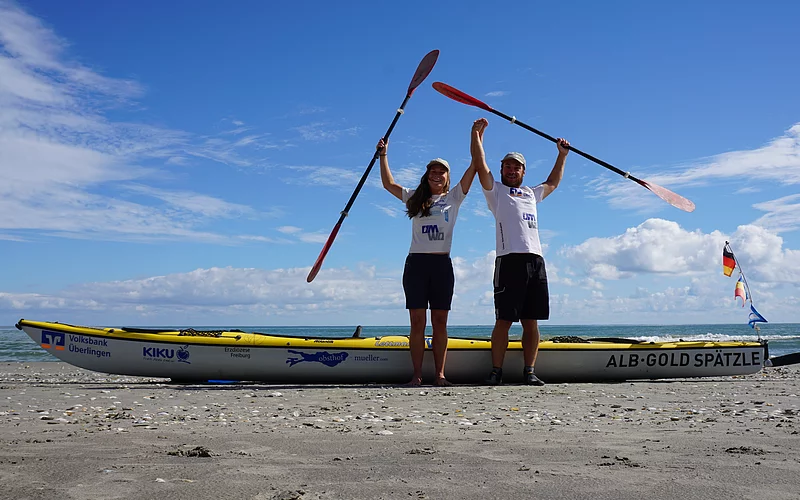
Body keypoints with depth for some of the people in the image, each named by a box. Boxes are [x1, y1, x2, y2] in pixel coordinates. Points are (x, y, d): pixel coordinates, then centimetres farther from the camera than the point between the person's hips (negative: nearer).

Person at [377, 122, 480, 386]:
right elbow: (388, 184, 12)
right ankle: (417, 375, -1)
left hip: (442, 264, 0)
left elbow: (473, 169, 7)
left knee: (440, 322, 1)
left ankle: (440, 374, 3)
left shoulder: (453, 198, 12)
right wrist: (383, 154, 9)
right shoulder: (415, 198, 15)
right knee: (417, 322, -2)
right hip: (416, 264, 0)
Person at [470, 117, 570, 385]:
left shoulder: (531, 194, 30)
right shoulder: (495, 191, 15)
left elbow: (553, 183, 46)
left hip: (536, 260, 5)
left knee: (531, 322, 3)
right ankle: (496, 371, -3)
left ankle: (529, 371, 6)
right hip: (509, 260, -5)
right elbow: (479, 164, 5)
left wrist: (562, 155, 44)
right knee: (504, 320, -7)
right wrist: (478, 134, 2)